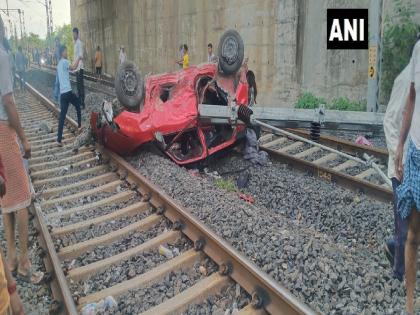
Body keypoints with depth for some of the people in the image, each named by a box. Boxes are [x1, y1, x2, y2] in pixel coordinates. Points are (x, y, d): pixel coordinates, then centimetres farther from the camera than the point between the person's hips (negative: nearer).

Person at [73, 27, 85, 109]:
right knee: (78, 85, 13)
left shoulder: (79, 42, -13)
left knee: (81, 85, -8)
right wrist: (74, 64, 19)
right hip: (77, 67, 10)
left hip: (80, 67, -10)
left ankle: (82, 103, -6)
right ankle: (79, 101, 21)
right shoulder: (75, 43, 17)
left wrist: (76, 64, -32)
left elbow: (80, 55, -22)